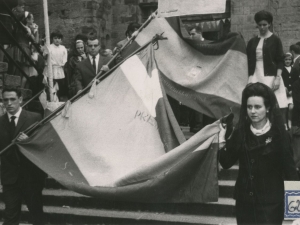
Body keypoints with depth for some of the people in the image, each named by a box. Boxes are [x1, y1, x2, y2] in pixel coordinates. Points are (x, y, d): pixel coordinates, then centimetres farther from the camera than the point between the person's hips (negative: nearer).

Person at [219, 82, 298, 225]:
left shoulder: (279, 134, -8)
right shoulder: (241, 133, 1)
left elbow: (288, 168, -5)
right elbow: (226, 163, -1)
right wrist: (220, 143, -16)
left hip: (270, 203, -3)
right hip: (244, 201, 4)